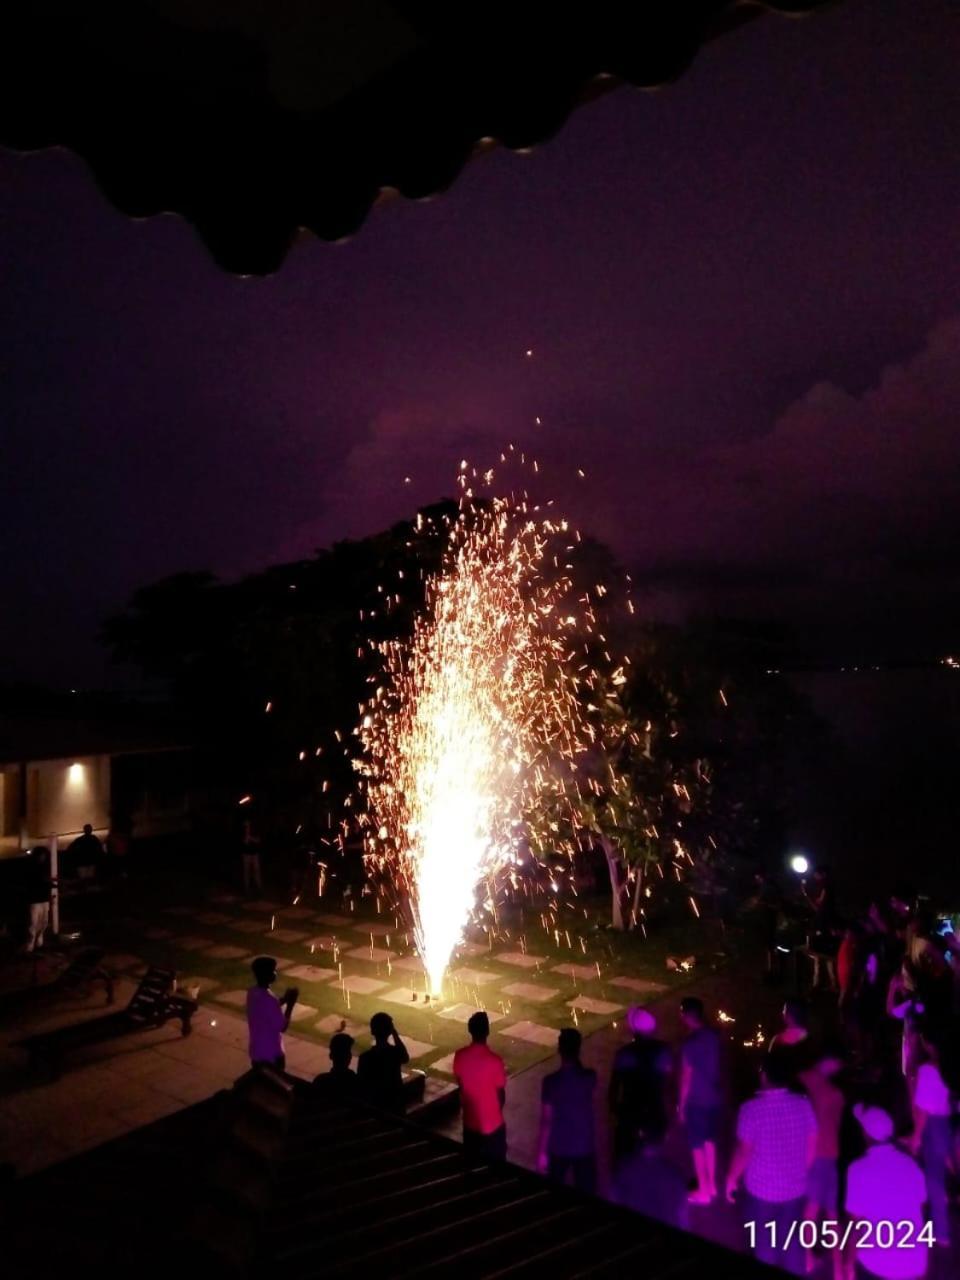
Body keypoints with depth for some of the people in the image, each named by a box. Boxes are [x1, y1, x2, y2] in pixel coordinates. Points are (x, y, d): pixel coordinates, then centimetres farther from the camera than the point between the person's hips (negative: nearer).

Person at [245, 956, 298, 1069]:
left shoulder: (253, 992, -1)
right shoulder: (269, 999, -28)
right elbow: (282, 1027, -21)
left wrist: (283, 1000, 7)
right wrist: (290, 1003, -13)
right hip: (271, 1054, -8)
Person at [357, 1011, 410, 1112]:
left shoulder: (365, 1057, -23)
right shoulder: (397, 1052, -16)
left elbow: (360, 1084, -14)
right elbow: (406, 1059, 9)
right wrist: (396, 1035, 4)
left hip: (374, 1103, -2)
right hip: (396, 1101, 2)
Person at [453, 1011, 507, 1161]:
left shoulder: (459, 1056, -13)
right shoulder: (494, 1060, -26)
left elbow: (460, 1084, 2)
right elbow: (501, 1093, -13)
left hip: (470, 1122, 4)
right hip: (492, 1124, -4)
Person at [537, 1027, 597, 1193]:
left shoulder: (551, 1081, -20)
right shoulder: (590, 1076, -14)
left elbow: (546, 1120, -15)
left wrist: (542, 1152, -3)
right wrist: (577, 1064, 0)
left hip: (559, 1147, -1)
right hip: (585, 1146, 1)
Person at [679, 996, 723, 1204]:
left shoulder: (690, 1043, -24)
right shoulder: (714, 1035, -5)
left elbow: (686, 1077, -17)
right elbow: (715, 1066, 6)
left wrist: (682, 1105, -6)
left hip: (697, 1101, -6)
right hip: (714, 1097, 7)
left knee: (697, 1146, 9)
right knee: (710, 1140, 22)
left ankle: (703, 1191, 20)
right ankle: (712, 1185, 35)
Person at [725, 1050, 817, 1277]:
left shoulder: (752, 1109, -24)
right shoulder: (803, 1105, -12)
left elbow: (744, 1151, -17)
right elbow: (812, 1146, 0)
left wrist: (731, 1179, 1)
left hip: (762, 1189, -3)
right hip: (795, 1188, 3)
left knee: (764, 1245, 18)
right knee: (792, 1241, 22)